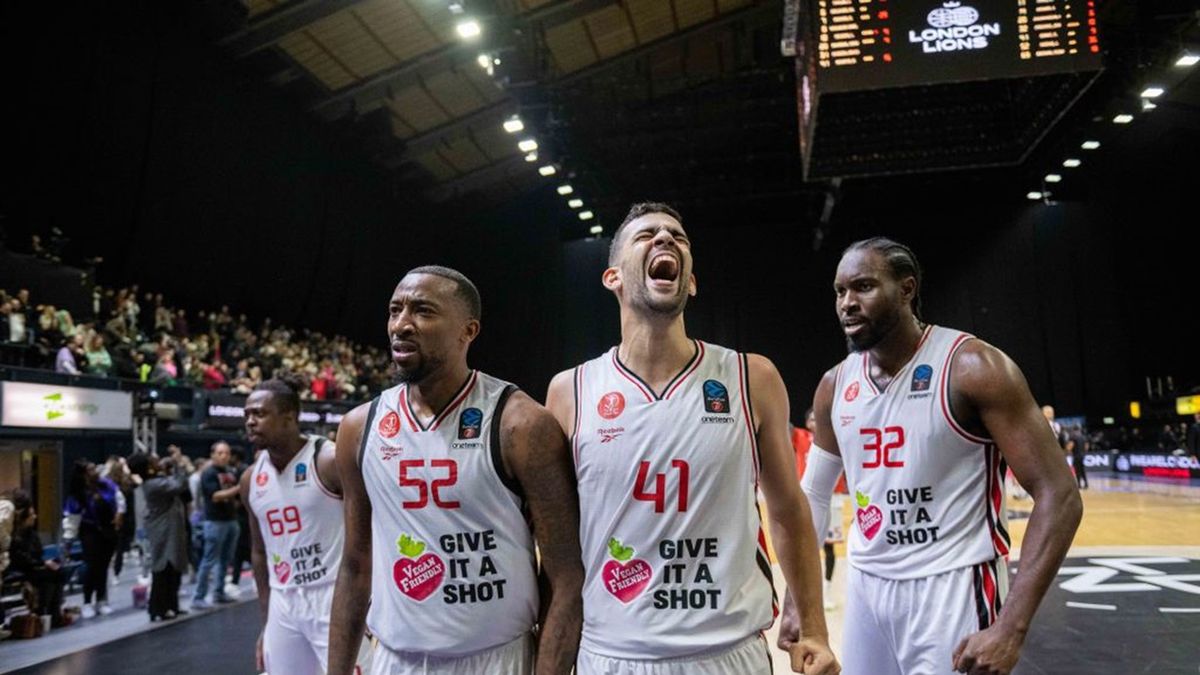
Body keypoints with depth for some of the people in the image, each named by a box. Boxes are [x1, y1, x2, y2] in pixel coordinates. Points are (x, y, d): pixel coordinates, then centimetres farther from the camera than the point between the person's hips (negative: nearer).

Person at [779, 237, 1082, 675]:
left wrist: (1011, 628, -23)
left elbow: (1058, 496, -17)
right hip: (865, 587, 6)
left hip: (953, 588, -5)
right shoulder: (835, 387, 2)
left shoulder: (974, 368, -15)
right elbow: (813, 494, 13)